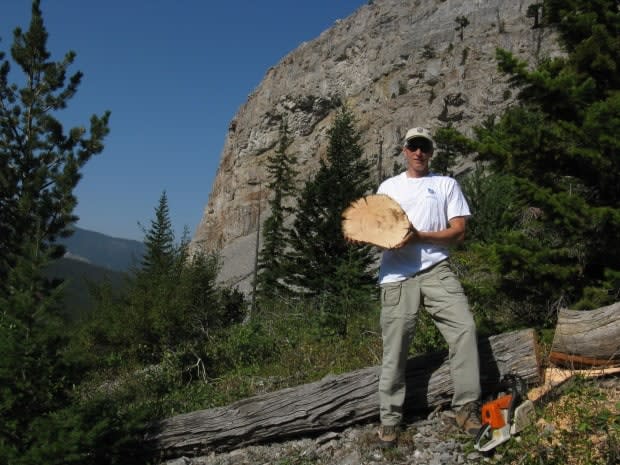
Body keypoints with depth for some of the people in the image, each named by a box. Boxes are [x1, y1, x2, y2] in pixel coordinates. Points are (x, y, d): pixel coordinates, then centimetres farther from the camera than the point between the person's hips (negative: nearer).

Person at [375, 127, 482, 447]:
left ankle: (466, 406, -2)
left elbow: (458, 232, 3)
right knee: (394, 348, 1)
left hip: (435, 270, 0)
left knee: (464, 327, -16)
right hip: (396, 276, 1)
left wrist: (419, 236, -12)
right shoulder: (388, 186, 19)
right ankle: (390, 418, 12)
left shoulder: (446, 184, 12)